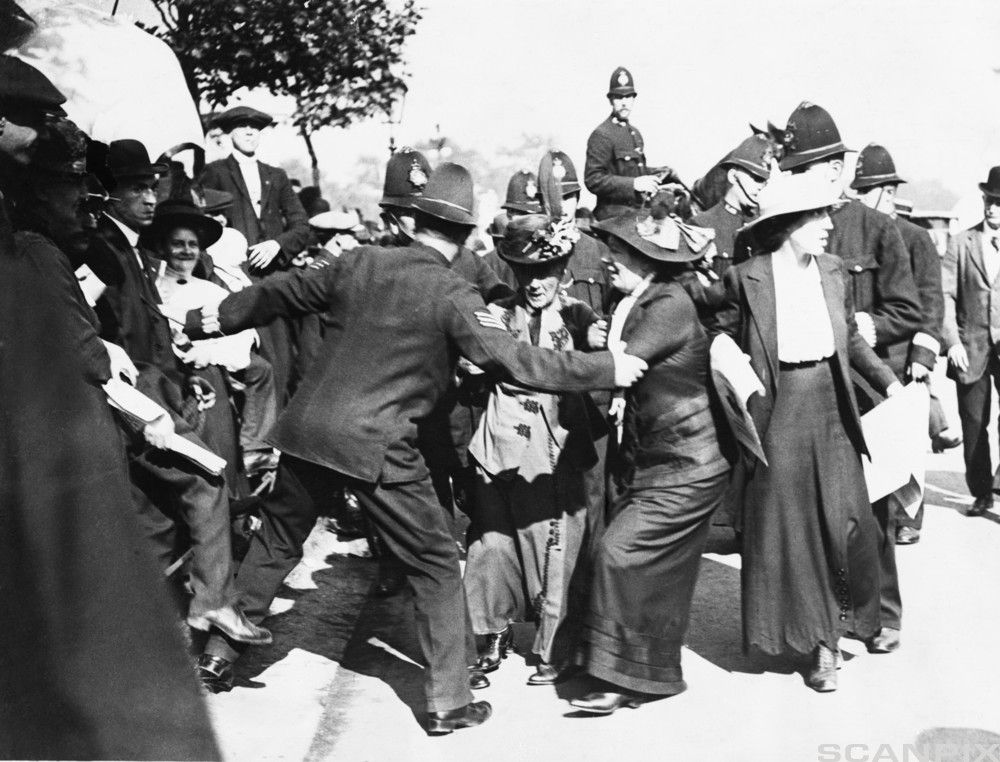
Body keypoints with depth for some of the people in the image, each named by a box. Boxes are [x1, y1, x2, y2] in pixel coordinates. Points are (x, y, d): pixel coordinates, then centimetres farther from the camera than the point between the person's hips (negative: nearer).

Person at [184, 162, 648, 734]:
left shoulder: (361, 262, 5)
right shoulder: (455, 295, -10)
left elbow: (281, 294, 17)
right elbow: (511, 359, -16)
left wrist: (214, 319, 32)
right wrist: (606, 369, -10)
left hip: (308, 428, 5)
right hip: (377, 446, -5)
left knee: (277, 541, 25)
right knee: (437, 566, 9)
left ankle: (220, 652, 35)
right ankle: (449, 702, 12)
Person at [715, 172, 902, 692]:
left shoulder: (832, 271, 8)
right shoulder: (746, 278, -6)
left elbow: (851, 339, 16)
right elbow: (724, 343, 0)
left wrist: (888, 381, 10)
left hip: (832, 408, 4)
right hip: (778, 410, -4)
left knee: (842, 519, 1)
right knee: (785, 523, 3)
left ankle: (830, 639, 14)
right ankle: (813, 637, 19)